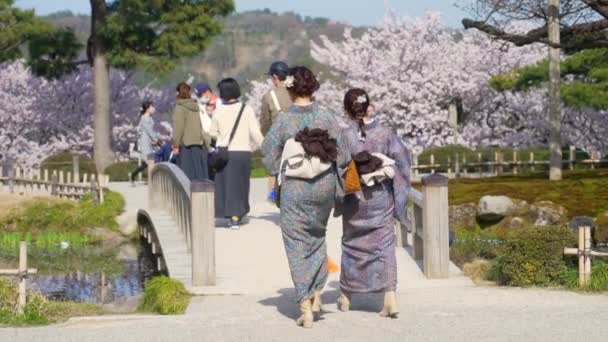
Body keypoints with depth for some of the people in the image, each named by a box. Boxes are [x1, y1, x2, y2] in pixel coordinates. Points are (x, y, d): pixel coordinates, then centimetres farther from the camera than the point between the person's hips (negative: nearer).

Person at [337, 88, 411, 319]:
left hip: (354, 198, 0)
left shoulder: (343, 136, -11)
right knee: (384, 245, 4)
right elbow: (401, 160, -3)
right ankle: (390, 296, -10)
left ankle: (346, 296, 28)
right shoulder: (384, 134, -6)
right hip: (381, 198, 1)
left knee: (351, 244, 16)